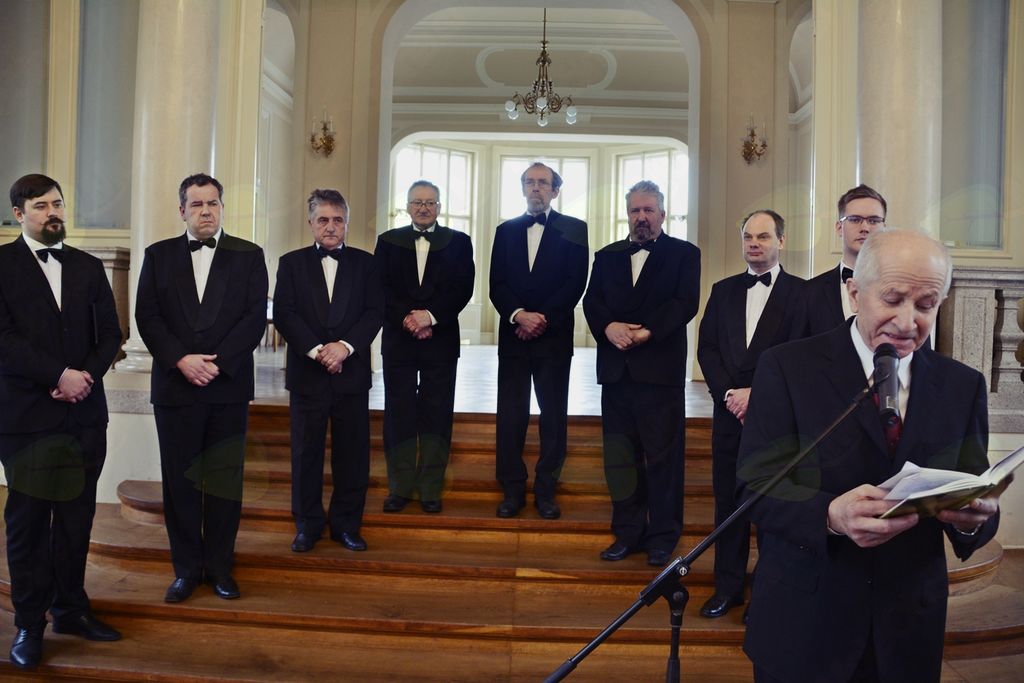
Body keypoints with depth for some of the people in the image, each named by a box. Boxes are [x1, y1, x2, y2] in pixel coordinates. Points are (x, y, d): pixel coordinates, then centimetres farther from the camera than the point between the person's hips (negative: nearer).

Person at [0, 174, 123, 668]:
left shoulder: (88, 267, 13)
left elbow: (109, 333, 9)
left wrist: (87, 375, -8)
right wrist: (59, 376, -16)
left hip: (84, 412, 4)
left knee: (76, 516, 9)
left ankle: (70, 609, 20)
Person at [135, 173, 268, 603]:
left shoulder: (248, 256, 5)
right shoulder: (159, 255, 9)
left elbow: (256, 317, -3)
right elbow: (147, 316, 2)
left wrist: (217, 362, -13)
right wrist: (181, 360, -12)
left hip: (229, 386, -1)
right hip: (174, 385, 1)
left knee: (225, 479, 4)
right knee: (180, 479, 6)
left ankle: (220, 566, 16)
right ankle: (187, 568, 17)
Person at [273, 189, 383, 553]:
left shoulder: (364, 263, 9)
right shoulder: (291, 263, 7)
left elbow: (374, 312, 0)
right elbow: (283, 314, -3)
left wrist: (344, 346, -15)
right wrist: (316, 350, -14)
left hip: (352, 372, 1)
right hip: (307, 373, 0)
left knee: (352, 453, 4)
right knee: (306, 452, 5)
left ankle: (346, 523, 17)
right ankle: (308, 524, 18)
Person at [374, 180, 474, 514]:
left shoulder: (458, 242, 7)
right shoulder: (388, 241, 10)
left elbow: (462, 288, -3)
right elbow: (381, 289, 1)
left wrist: (430, 316, -15)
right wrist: (407, 319, -13)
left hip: (441, 340, -1)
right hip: (398, 339, 1)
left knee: (436, 416, 2)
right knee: (398, 414, 3)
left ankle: (430, 489, 9)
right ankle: (400, 487, 12)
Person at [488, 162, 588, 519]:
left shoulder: (573, 229, 5)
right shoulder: (506, 230, 13)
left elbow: (576, 282, -4)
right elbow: (497, 284, 4)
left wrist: (542, 319, -12)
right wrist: (519, 315, -13)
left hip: (554, 336, -2)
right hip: (513, 336, 2)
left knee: (554, 416, 2)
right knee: (510, 416, 1)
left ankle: (546, 491, 12)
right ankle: (512, 490, 11)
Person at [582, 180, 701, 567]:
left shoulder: (684, 254, 6)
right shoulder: (607, 256, 17)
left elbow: (685, 303, -6)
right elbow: (592, 301, 6)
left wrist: (647, 332, -18)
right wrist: (609, 327, -14)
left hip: (660, 370, -3)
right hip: (616, 370, 4)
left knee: (663, 456, 1)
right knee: (619, 457, 7)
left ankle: (662, 537, 12)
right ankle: (627, 533, 17)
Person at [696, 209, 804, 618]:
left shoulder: (800, 292, -1)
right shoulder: (723, 290, 12)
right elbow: (706, 348, 7)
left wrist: (757, 394, -14)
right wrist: (729, 393, -7)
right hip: (730, 412, 4)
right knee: (728, 501, 9)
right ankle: (728, 587, 20)